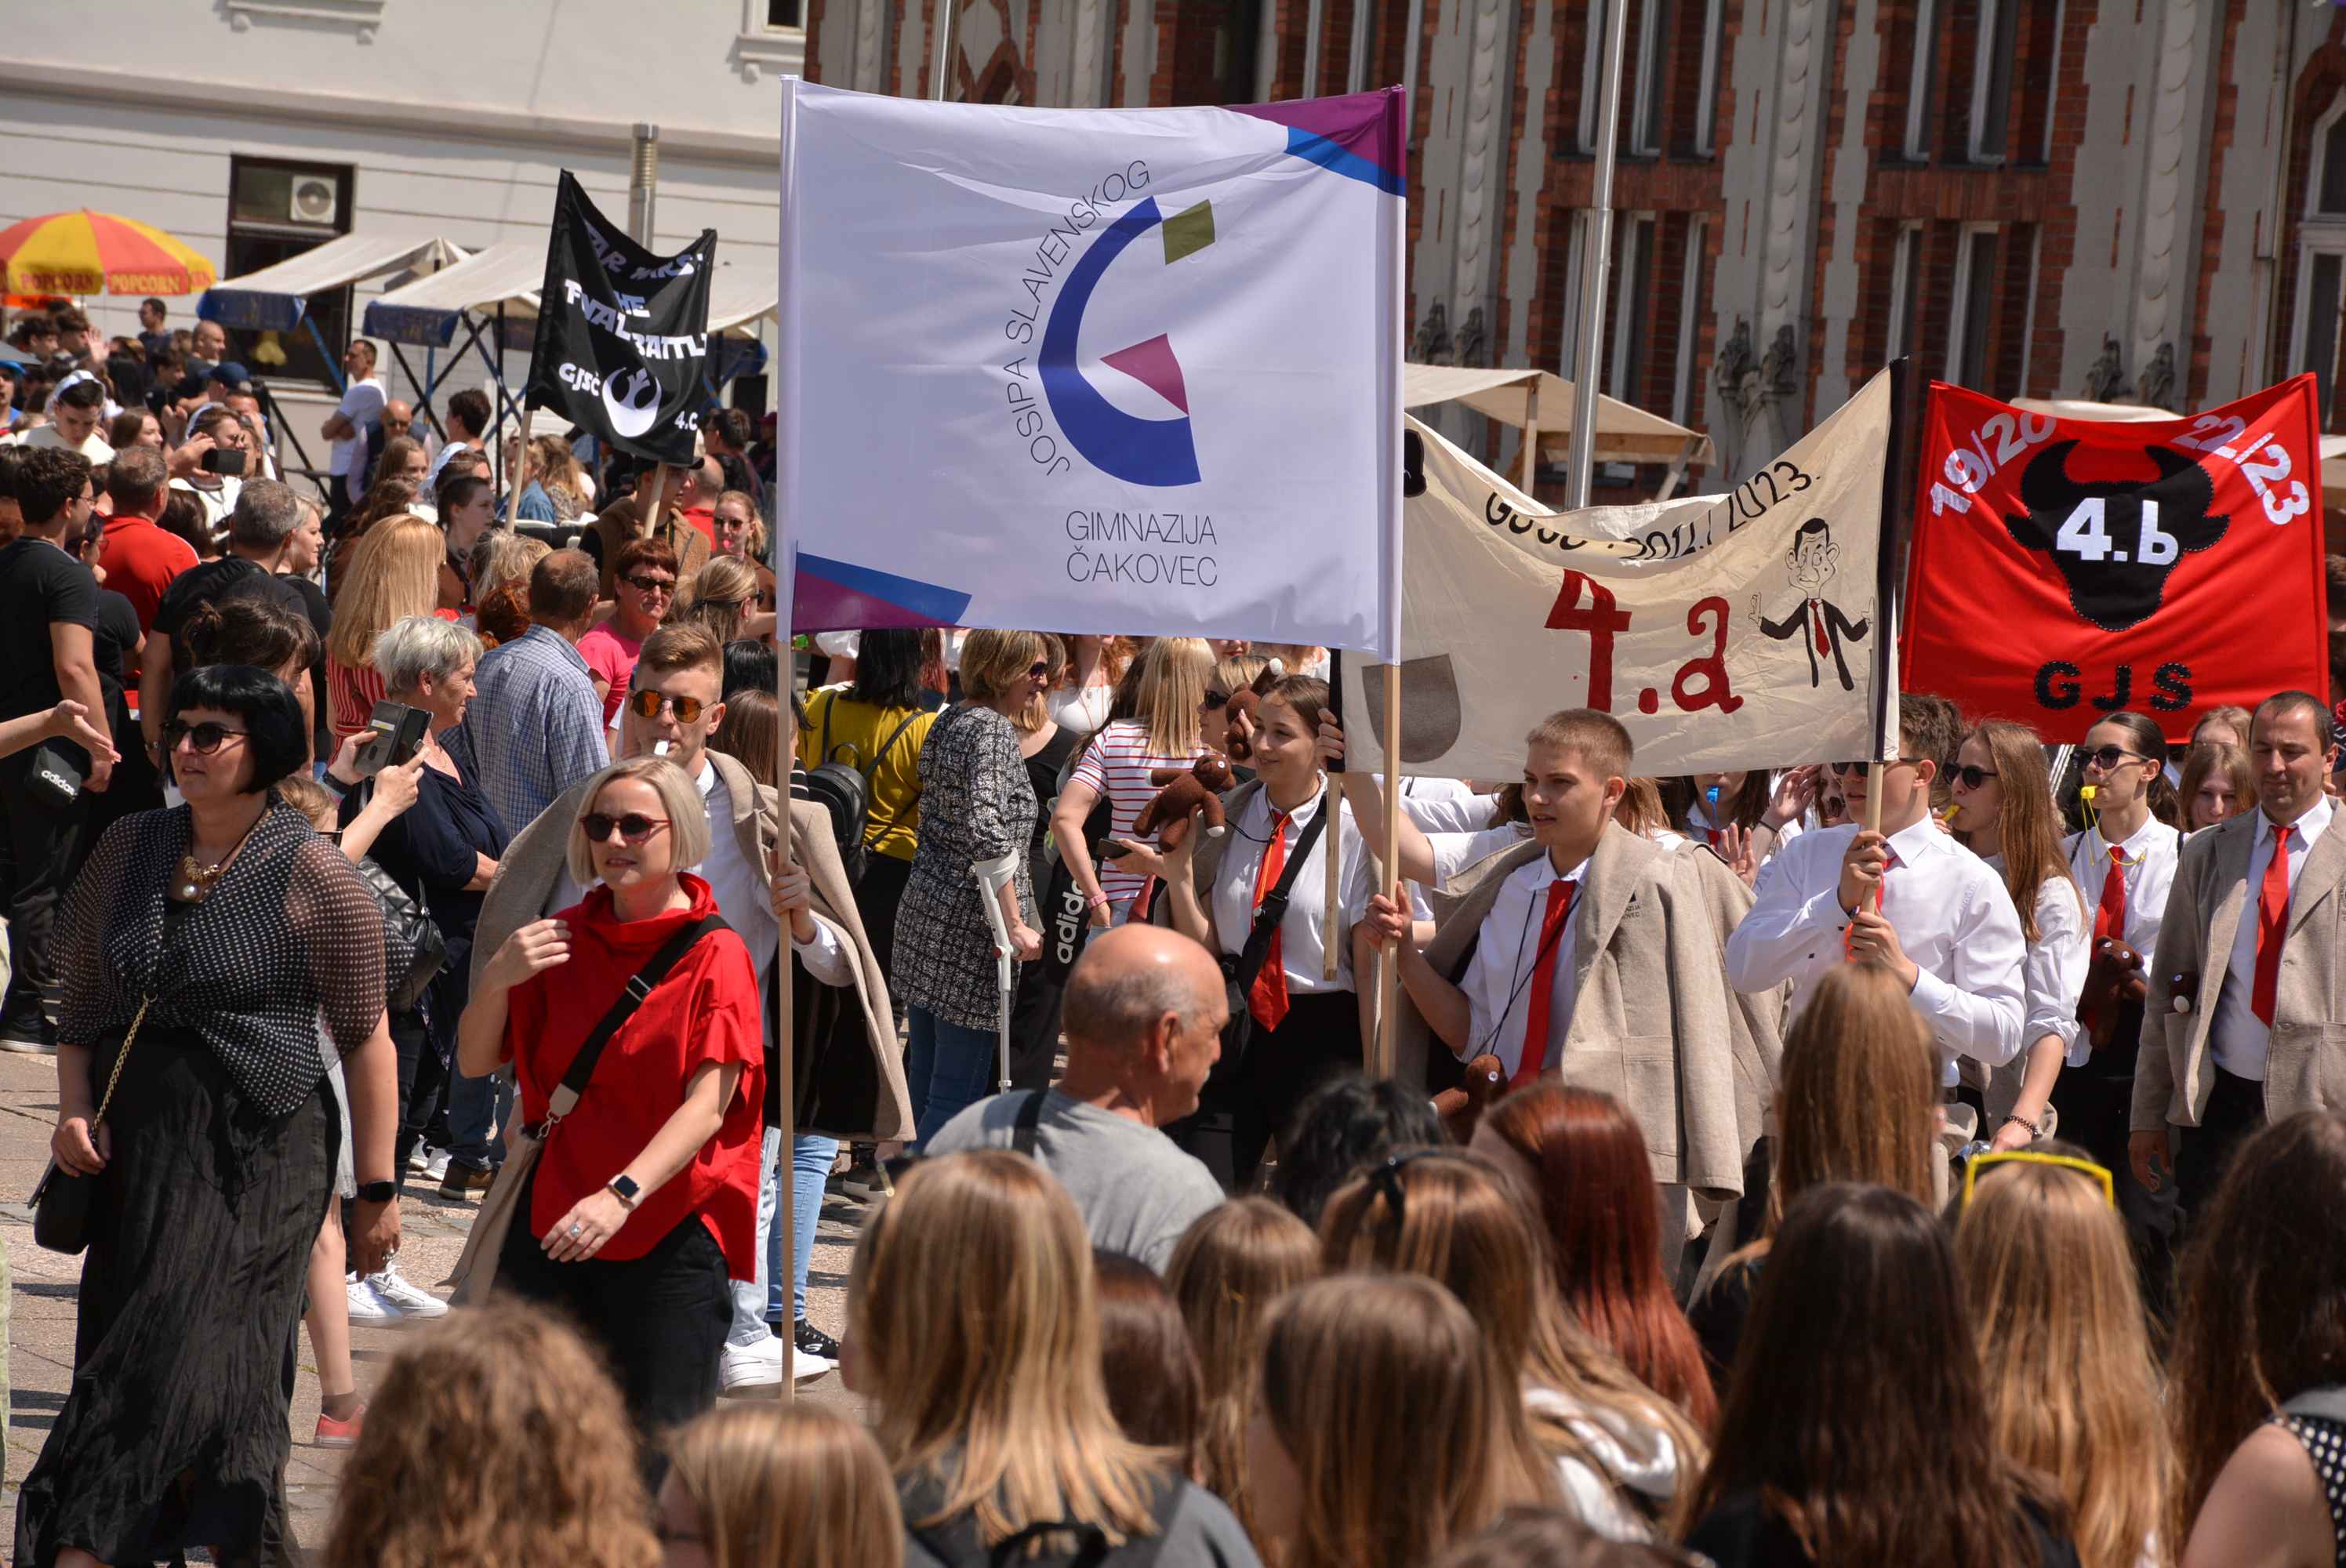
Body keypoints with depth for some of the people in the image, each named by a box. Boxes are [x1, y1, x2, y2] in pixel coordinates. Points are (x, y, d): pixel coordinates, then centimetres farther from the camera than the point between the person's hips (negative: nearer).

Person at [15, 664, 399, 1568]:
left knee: (178, 1350, -11)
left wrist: (377, 1190, -5)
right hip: (135, 1141, 5)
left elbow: (364, 1038, -4)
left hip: (257, 1150, -5)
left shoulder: (313, 874, -6)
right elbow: (82, 1000, 16)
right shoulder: (128, 850, 9)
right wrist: (76, 1109, -1)